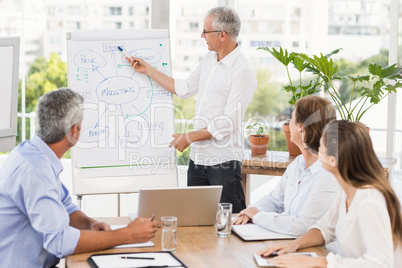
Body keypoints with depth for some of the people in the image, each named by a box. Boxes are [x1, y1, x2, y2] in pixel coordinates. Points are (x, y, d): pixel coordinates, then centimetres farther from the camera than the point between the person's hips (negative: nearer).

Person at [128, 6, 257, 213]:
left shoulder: (242, 72, -16)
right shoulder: (209, 59, 11)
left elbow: (229, 122, -19)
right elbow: (184, 89, 20)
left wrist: (190, 137, -13)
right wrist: (147, 70, 19)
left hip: (224, 159, -8)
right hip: (197, 156, 8)